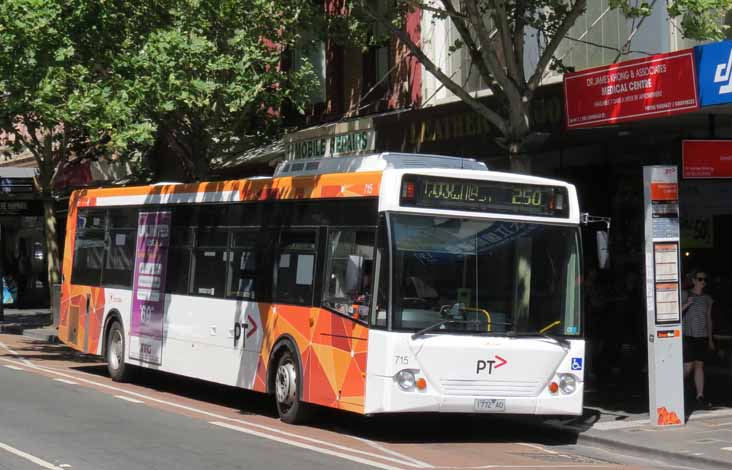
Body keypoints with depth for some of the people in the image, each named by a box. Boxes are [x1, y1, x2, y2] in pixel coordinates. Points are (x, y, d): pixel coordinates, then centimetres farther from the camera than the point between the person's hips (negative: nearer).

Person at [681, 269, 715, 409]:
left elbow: (709, 319, 15)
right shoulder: (684, 295, -5)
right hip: (688, 336, -4)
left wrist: (710, 339, 14)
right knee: (688, 367, -7)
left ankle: (700, 396, 2)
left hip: (702, 337, 4)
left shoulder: (707, 299, 9)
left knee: (699, 365, 2)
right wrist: (687, 304, -25)